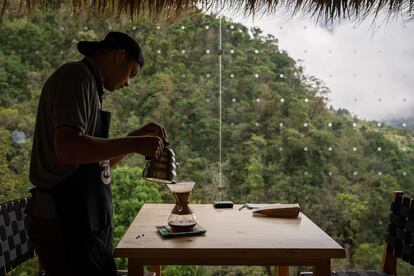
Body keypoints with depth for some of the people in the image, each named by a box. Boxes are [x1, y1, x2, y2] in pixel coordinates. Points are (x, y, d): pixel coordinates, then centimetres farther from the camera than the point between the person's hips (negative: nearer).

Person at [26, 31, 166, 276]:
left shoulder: (88, 83, 18)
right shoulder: (76, 76, -11)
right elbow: (67, 149, -27)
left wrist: (140, 135, 13)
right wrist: (134, 144, -19)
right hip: (66, 222, -10)